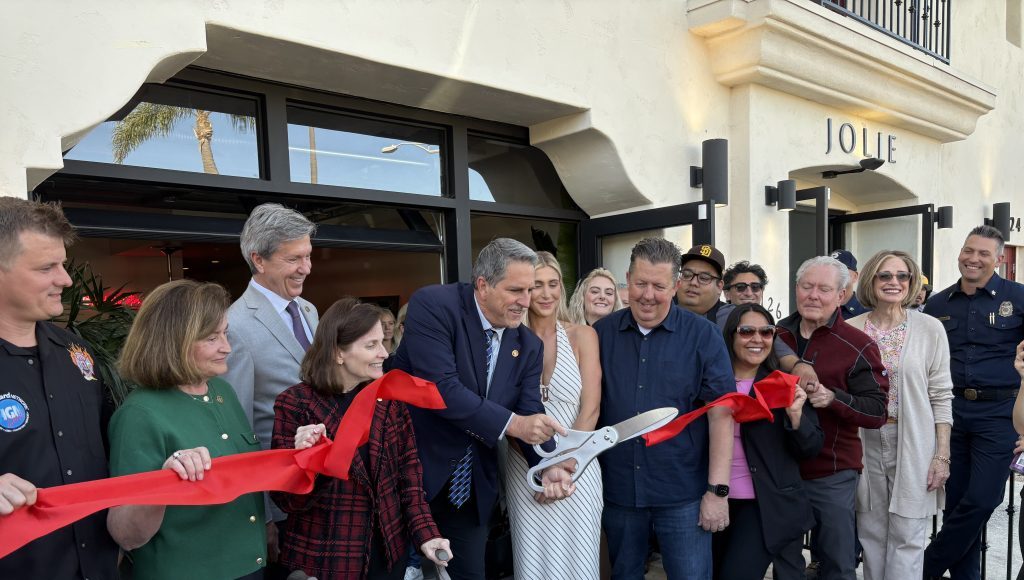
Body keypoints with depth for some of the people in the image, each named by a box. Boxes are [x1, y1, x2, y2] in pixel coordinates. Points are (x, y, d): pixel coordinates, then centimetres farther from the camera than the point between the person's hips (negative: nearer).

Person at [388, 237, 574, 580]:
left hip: (471, 488, 5)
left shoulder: (529, 345, 1)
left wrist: (548, 466, -22)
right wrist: (510, 423, -28)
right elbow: (440, 386, -28)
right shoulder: (433, 305, -18)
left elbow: (529, 413, -4)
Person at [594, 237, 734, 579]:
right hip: (617, 490, 3)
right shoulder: (601, 333, 0)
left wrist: (717, 490, -11)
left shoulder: (703, 335, -7)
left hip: (683, 493, -2)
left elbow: (721, 412, -8)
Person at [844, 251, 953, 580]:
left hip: (912, 442, -2)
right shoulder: (851, 330, 1)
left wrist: (943, 455, -6)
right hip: (865, 441, 2)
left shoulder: (930, 329, -3)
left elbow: (941, 396, -2)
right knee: (872, 531, 12)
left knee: (907, 535, 3)